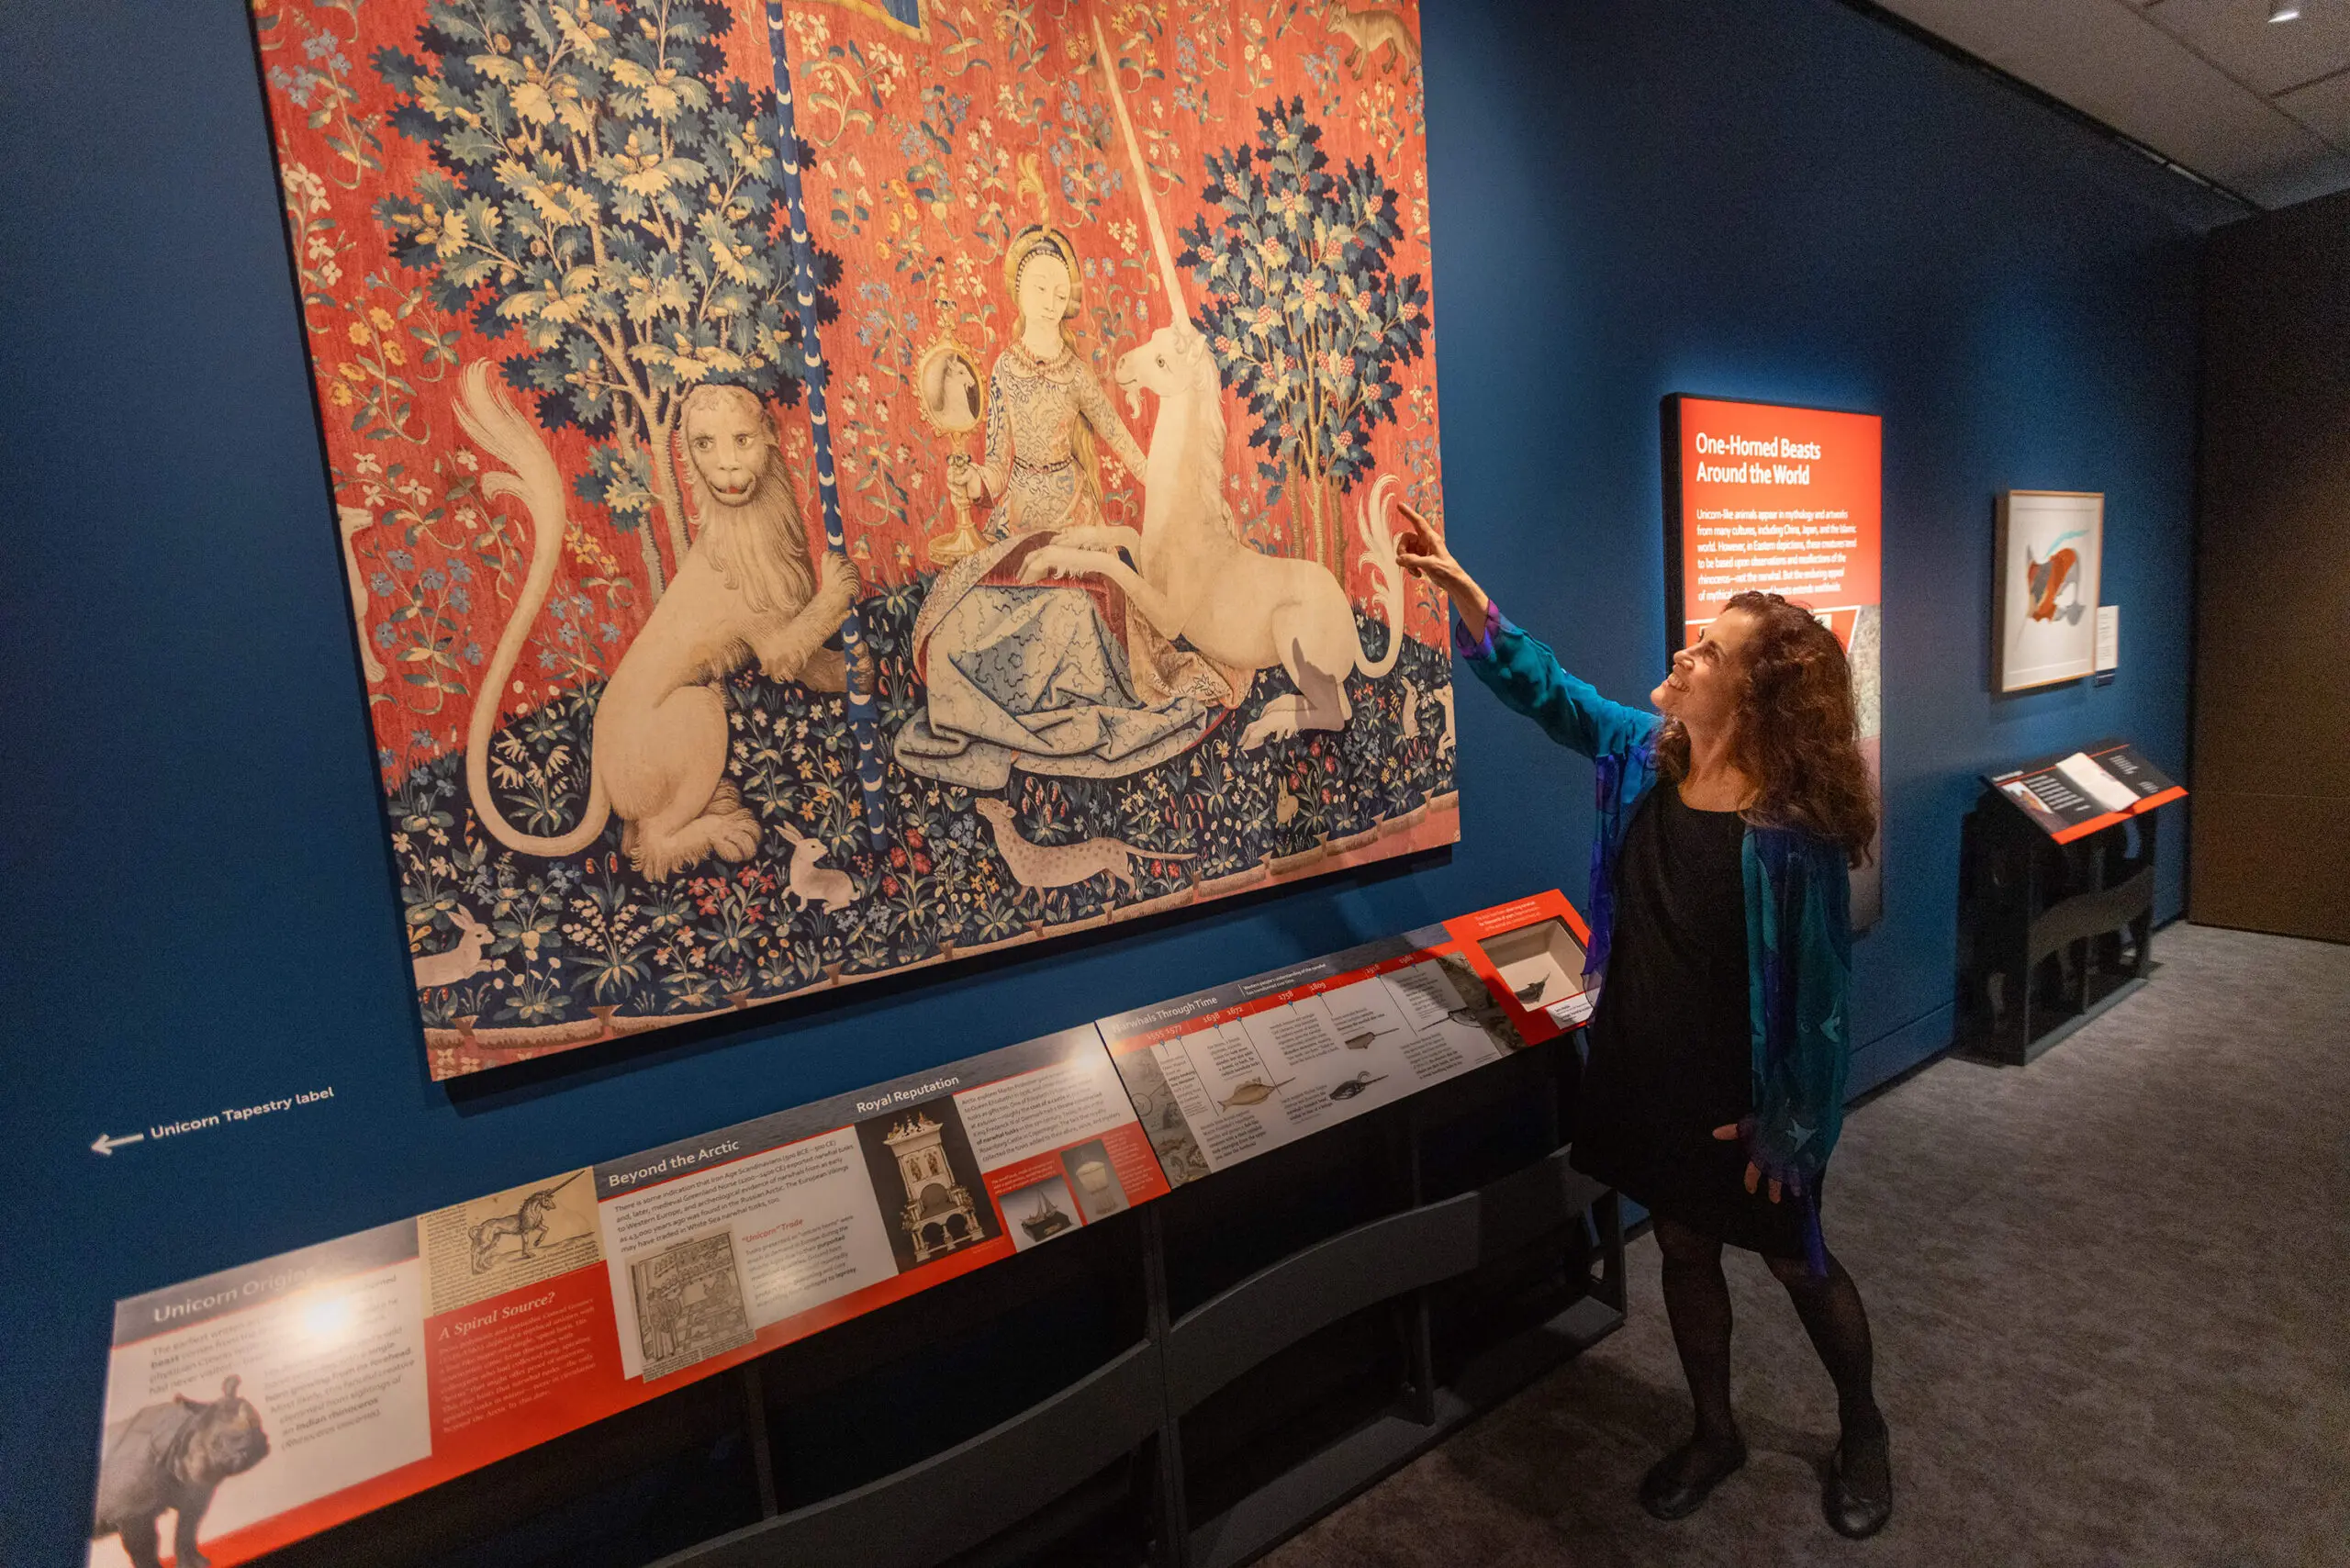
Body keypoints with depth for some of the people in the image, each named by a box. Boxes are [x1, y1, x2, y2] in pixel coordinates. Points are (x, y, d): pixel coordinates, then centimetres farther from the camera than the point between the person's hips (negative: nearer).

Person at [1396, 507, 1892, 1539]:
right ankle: (1714, 1432, 45)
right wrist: (1457, 585, -7)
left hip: (1746, 1099, -5)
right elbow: (1542, 687, 1)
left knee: (1797, 1262, 18)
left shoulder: (1794, 827, -24)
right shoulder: (1644, 757, -7)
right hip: (1647, 1075, 5)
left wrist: (1782, 1121, -13)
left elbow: (1814, 990, -18)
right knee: (1684, 1250, 21)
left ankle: (1862, 1429, 48)